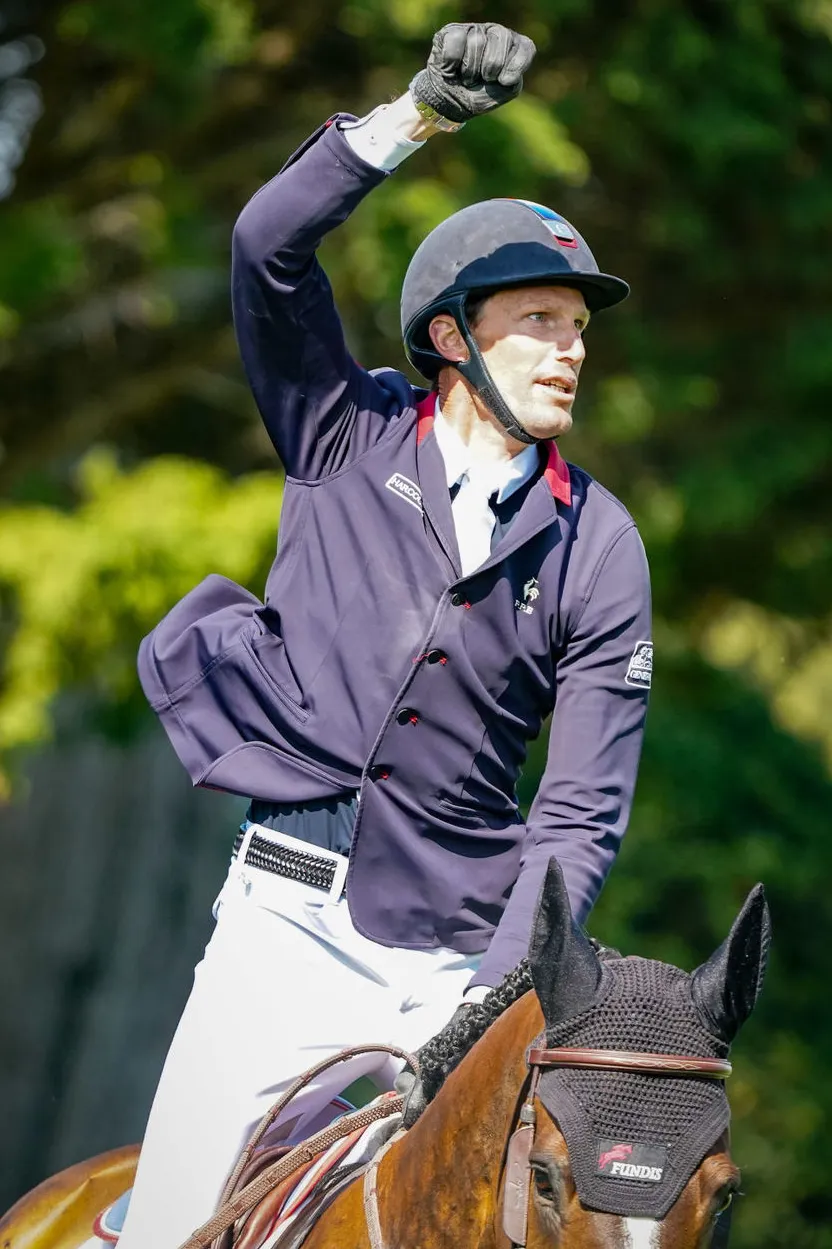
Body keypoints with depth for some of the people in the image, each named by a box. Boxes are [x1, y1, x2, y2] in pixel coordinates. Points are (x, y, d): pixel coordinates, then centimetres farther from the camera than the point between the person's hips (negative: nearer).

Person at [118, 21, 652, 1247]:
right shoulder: (349, 436, 4)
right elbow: (268, 244, -13)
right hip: (289, 928, -1)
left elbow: (583, 812, -2)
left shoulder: (599, 548, 3)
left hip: (458, 954, 1)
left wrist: (495, 1003, -14)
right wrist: (422, 114, -21)